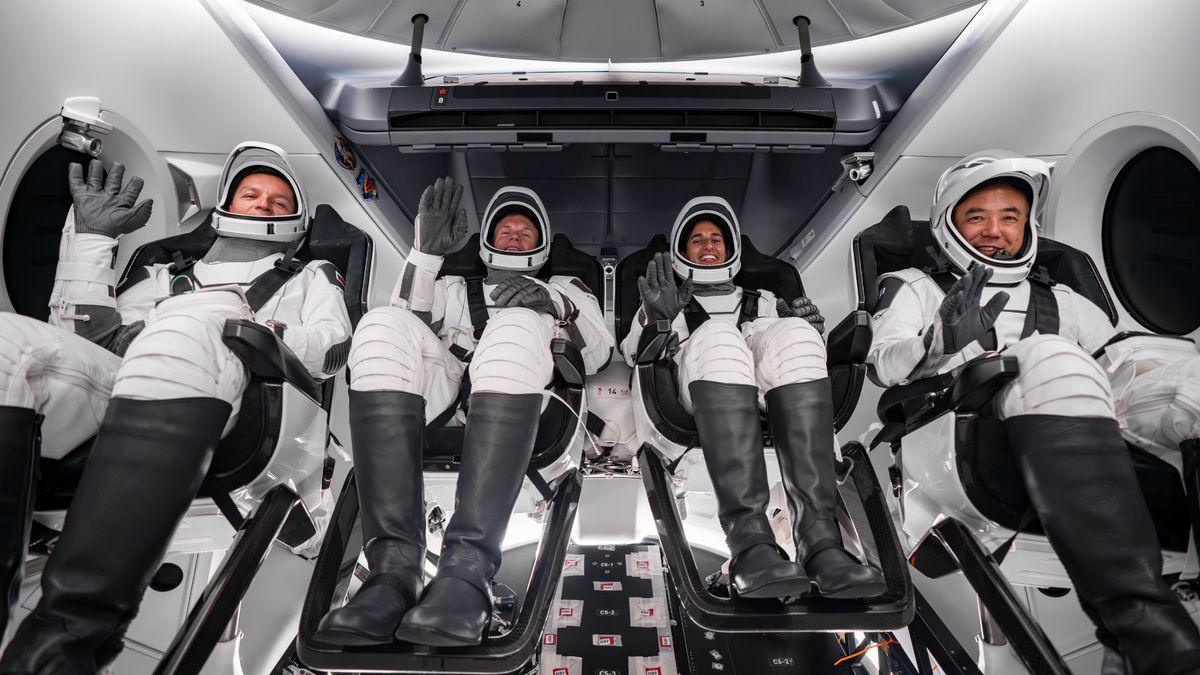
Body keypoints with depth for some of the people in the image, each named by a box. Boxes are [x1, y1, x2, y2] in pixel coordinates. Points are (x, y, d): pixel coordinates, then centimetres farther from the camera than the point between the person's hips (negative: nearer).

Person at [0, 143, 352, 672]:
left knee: (186, 331, -37)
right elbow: (80, 331, 28)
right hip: (111, 382, 4)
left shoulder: (309, 278, 32)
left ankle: (69, 632, -45)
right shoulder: (164, 276, 42)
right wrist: (90, 236, 23)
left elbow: (332, 345, 10)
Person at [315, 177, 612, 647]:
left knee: (517, 325, -34)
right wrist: (428, 252, 4)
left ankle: (467, 567, -45)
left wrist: (559, 305, -5)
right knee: (382, 325, -28)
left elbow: (600, 355, 14)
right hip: (443, 401, 2)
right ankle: (395, 566, -38)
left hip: (519, 405, -2)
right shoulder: (455, 288, 38)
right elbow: (409, 322, 16)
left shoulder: (565, 289, 33)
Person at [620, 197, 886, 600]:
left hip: (770, 393, 2)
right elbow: (634, 354, 14)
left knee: (794, 334, -32)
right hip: (700, 389, -2)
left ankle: (819, 538, -44)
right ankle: (750, 541, -50)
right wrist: (657, 318, -6)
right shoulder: (668, 299, 33)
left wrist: (808, 331, 1)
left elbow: (795, 351, 24)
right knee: (717, 337, -36)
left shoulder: (764, 302, 38)